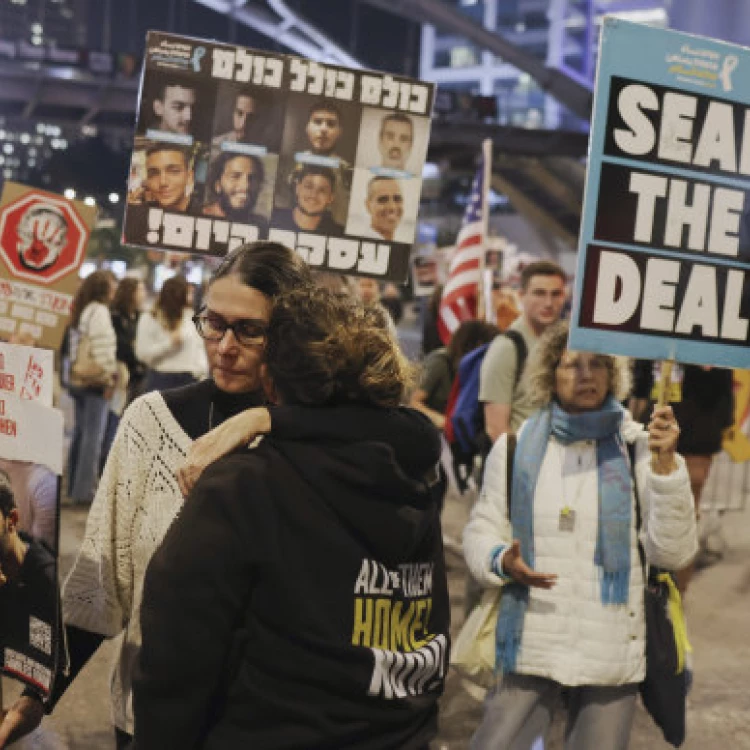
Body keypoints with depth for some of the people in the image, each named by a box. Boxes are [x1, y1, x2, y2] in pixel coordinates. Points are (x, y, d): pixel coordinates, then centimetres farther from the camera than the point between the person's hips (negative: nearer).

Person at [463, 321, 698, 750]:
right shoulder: (516, 445, 1)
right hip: (530, 647, 1)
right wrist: (502, 561, -12)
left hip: (612, 652, -1)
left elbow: (673, 553, -9)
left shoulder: (636, 446, -4)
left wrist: (666, 465, -19)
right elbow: (482, 529, 8)